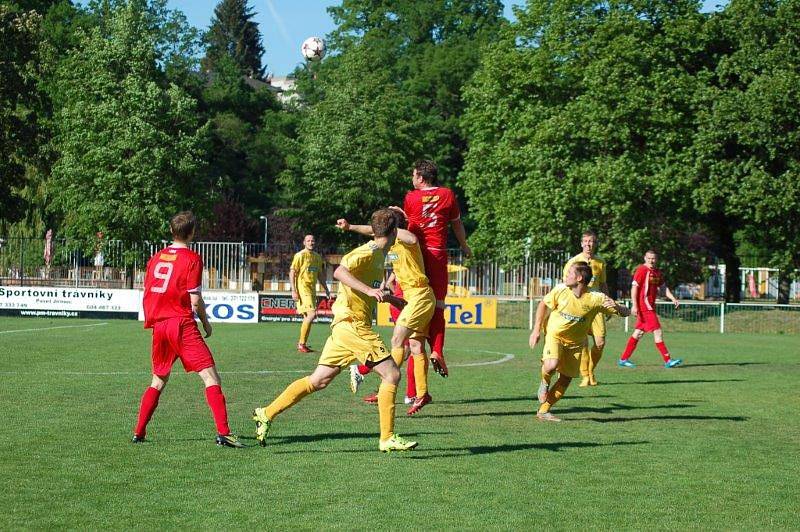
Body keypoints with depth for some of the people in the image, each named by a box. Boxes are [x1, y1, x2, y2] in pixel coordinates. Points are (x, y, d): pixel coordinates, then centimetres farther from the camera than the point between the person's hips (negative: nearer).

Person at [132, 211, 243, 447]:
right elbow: (195, 299, -9)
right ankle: (223, 433, -18)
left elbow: (147, 293, 16)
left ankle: (139, 432, 19)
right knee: (210, 377, -7)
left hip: (158, 324, 6)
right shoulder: (192, 259, -5)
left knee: (158, 381, 20)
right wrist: (206, 322, 6)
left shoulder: (156, 257, 12)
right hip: (183, 324, -6)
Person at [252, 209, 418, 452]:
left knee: (318, 380, 10)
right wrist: (368, 290, -33)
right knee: (391, 374, -8)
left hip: (344, 326, 9)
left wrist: (395, 300, 41)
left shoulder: (378, 255, 18)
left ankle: (267, 414, 12)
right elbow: (340, 272, -26)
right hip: (353, 324, -9)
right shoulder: (369, 252, -11)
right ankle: (387, 438, -5)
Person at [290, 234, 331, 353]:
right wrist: (294, 291, -16)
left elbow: (320, 275, 24)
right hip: (302, 289, -8)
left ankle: (301, 343, 17)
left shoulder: (318, 257, 15)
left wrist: (326, 290, 20)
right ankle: (302, 344, -11)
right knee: (311, 314, -17)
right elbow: (292, 273, -9)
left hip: (312, 289, 8)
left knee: (308, 317, 8)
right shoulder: (300, 255, -6)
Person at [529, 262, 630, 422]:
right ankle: (544, 383, 7)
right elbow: (543, 304, 2)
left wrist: (617, 307, -38)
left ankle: (543, 410, 16)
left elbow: (625, 312, -15)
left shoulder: (595, 299, -21)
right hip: (554, 335, -1)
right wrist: (537, 330, -1)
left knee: (566, 379, 2)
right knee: (551, 365, -28)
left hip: (575, 343, 1)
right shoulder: (560, 290, -18)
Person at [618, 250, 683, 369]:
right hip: (644, 306, -9)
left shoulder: (657, 272, 15)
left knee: (639, 332, 11)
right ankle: (668, 360, -5)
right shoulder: (641, 270, -10)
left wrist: (673, 299, 4)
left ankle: (623, 359, 16)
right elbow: (634, 287, -15)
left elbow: (664, 287, 18)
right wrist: (634, 305, -20)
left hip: (650, 306, 9)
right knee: (657, 332, -8)